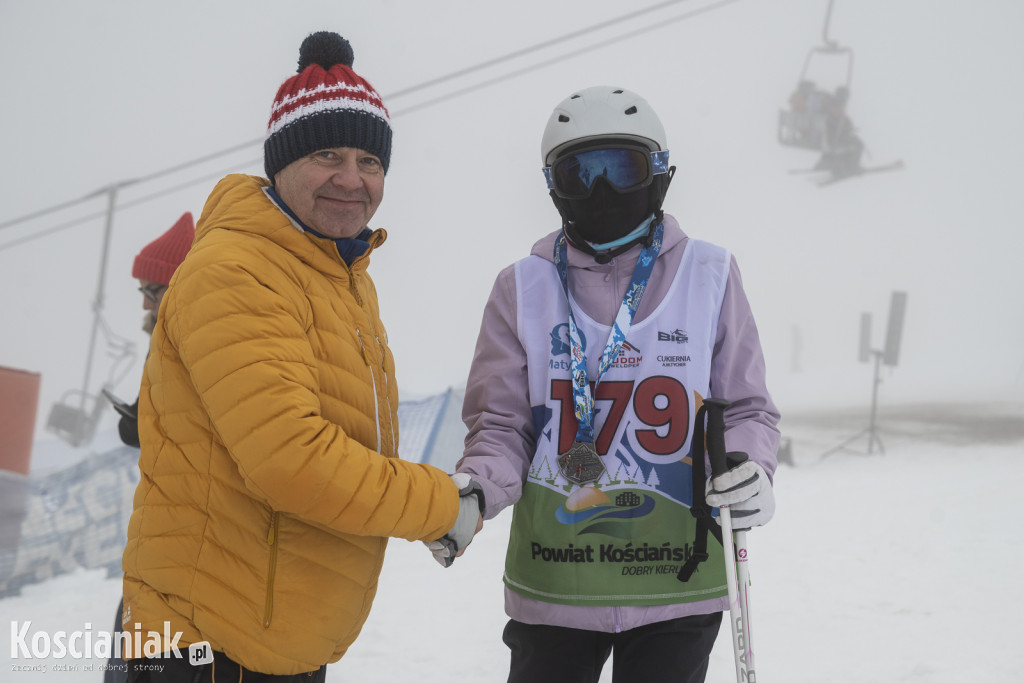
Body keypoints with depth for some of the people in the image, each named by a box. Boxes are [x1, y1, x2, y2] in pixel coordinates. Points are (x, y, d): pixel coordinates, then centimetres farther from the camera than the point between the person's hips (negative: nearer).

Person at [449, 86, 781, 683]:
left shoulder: (711, 277, 2)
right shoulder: (524, 288, 2)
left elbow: (747, 409, 6)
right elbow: (501, 423, 3)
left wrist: (750, 471, -15)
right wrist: (475, 489, -17)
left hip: (679, 585, 0)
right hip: (551, 584, 1)